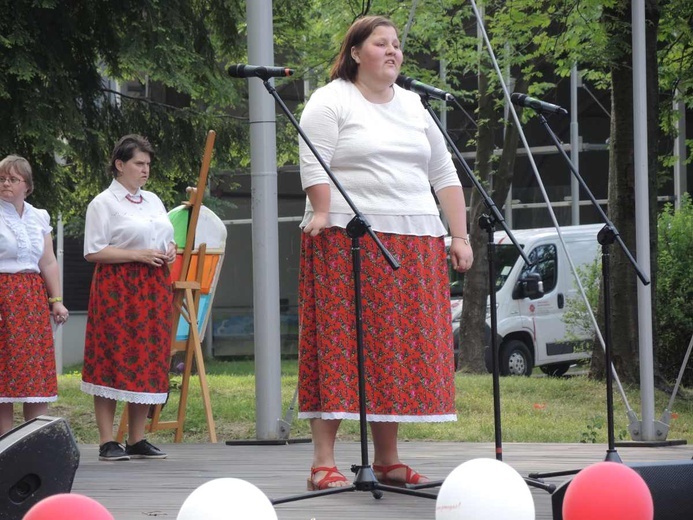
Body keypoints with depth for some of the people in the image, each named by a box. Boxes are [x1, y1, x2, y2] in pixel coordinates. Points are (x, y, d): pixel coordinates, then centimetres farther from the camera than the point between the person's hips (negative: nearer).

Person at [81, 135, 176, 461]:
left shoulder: (153, 201, 17)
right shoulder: (103, 203, -3)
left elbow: (166, 238, 27)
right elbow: (93, 252, -10)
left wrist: (170, 251, 3)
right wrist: (138, 255, -16)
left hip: (153, 289, 7)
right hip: (117, 288, -7)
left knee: (149, 363, 5)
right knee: (113, 361, -7)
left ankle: (137, 440, 11)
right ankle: (107, 442, -6)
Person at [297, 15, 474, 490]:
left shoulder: (414, 107, 19)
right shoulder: (330, 102, 1)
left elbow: (444, 175, 18)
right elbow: (314, 166, -9)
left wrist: (460, 236, 11)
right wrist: (323, 216, -22)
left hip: (415, 248, 6)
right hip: (348, 245, -6)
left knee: (399, 352, 4)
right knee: (339, 348, -8)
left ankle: (387, 460, 10)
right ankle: (324, 463, -9)